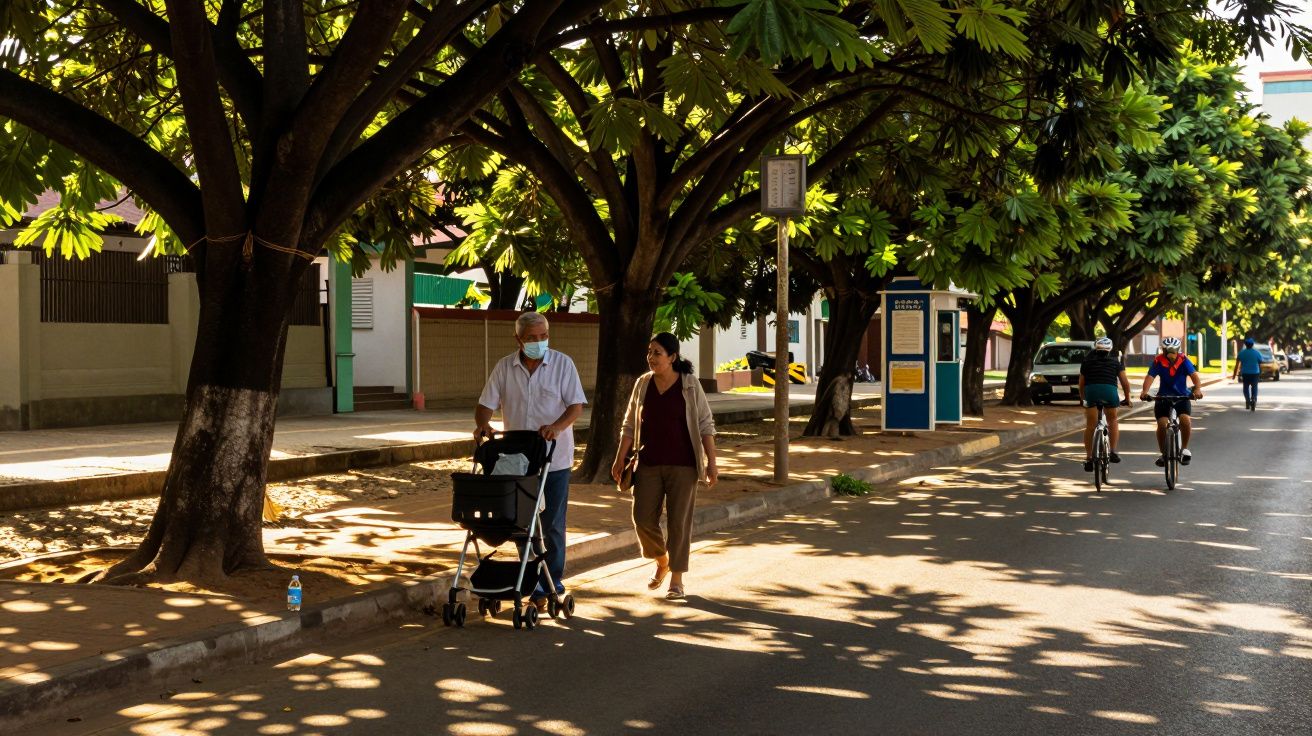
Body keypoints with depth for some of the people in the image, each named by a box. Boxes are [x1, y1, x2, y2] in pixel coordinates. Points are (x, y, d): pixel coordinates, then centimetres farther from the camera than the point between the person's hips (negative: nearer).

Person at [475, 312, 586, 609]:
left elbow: (576, 405, -8)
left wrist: (557, 426, -27)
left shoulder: (562, 364, -4)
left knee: (552, 524, 2)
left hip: (554, 459, -2)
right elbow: (485, 404, 2)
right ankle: (533, 583, 17)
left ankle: (553, 582, 13)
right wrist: (483, 424, -20)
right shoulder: (504, 368, 2)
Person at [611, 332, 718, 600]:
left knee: (679, 521, -2)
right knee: (643, 519, 0)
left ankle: (676, 578, 10)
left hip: (682, 464, -3)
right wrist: (620, 458, 5)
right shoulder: (643, 384, 5)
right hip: (649, 464, 3)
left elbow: (705, 425, -3)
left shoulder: (690, 385, -4)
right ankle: (661, 561, 28)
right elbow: (630, 425, 11)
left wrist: (711, 462, -7)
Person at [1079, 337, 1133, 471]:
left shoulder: (1087, 361, 24)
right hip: (1109, 390, 0)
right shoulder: (1116, 361, 21)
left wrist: (1082, 399, 38)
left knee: (1090, 426, 6)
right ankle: (1113, 452, 9)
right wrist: (1127, 398, 29)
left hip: (1091, 390, 0)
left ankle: (1089, 458, 3)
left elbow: (1081, 382, 25)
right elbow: (1124, 381, 18)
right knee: (1113, 421, 20)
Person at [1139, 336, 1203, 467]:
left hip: (1182, 397, 0)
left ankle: (1184, 449, -1)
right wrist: (1145, 391, -41)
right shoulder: (1158, 362, -11)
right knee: (1161, 424, -15)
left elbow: (1194, 375, -24)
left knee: (1185, 420, -24)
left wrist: (1198, 389, -44)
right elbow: (1150, 377, -22)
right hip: (1163, 397, 1)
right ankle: (1163, 454, 6)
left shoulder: (1183, 361, -11)